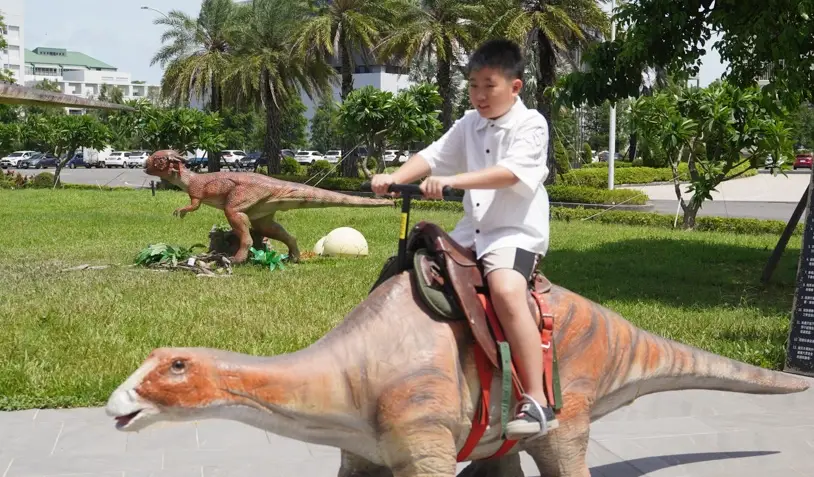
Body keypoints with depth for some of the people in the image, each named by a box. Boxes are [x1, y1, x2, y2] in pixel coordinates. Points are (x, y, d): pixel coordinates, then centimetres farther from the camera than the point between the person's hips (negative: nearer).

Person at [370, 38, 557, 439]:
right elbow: (433, 156, 3)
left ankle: (537, 402, -29)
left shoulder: (531, 125, -9)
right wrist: (394, 177, -15)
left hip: (517, 231, -8)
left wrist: (452, 180, -36)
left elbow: (510, 172, -25)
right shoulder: (468, 125, 12)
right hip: (473, 229, 8)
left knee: (506, 291, -33)